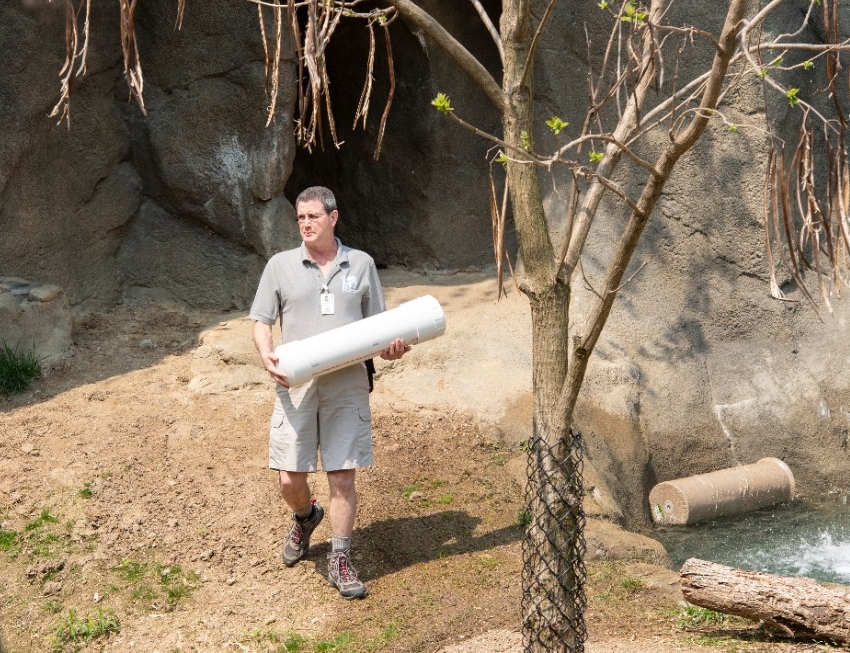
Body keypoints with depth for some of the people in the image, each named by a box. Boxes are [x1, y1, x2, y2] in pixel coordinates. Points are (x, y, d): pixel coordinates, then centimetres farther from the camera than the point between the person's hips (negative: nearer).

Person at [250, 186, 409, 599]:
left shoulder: (361, 264, 8)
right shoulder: (280, 265, 6)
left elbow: (376, 323, 14)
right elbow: (261, 321, 6)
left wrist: (390, 345, -7)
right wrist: (266, 354, -14)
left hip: (346, 384, 0)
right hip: (296, 384, 0)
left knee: (342, 476, -1)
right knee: (290, 479, 2)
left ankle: (340, 561, 12)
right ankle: (305, 517, 37)